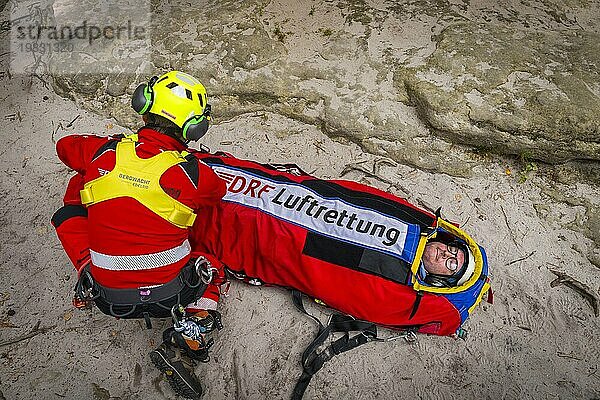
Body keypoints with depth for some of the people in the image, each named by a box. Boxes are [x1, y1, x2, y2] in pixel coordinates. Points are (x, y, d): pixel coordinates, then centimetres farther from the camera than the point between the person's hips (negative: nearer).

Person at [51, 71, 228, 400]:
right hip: (169, 292, -3)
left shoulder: (102, 150, -6)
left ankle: (88, 274, 15)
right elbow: (218, 191, 10)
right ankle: (184, 343, 5)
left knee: (75, 189, 19)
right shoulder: (193, 171, -13)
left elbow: (65, 146, 18)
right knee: (212, 270, 31)